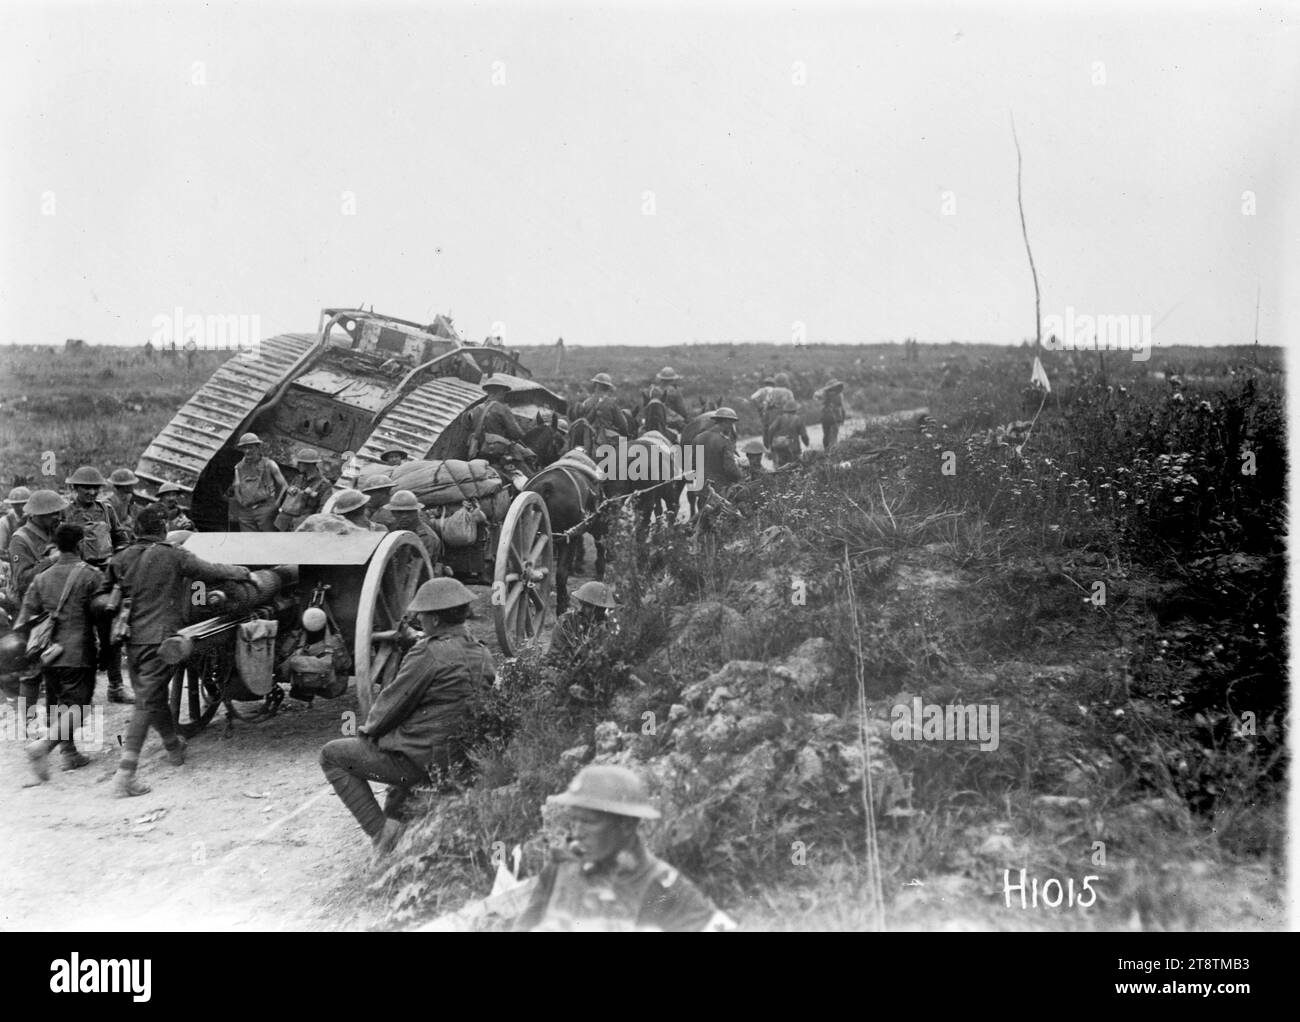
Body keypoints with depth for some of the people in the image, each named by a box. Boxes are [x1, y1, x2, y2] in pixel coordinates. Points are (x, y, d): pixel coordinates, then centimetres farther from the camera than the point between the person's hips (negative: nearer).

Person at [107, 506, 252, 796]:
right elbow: (212, 570, 4)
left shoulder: (122, 559, 4)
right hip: (159, 638, -5)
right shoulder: (175, 557, -7)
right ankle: (125, 775, -13)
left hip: (132, 639, 6)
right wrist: (242, 571, 21)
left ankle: (174, 747, 42)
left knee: (154, 696, 21)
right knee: (147, 702, -7)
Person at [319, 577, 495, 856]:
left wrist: (368, 728, 8)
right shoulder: (482, 655, 4)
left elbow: (392, 702, -13)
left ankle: (380, 832, 4)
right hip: (462, 758, 8)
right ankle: (394, 819, 32)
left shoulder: (429, 654, -20)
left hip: (422, 760, -8)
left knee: (332, 755, 9)